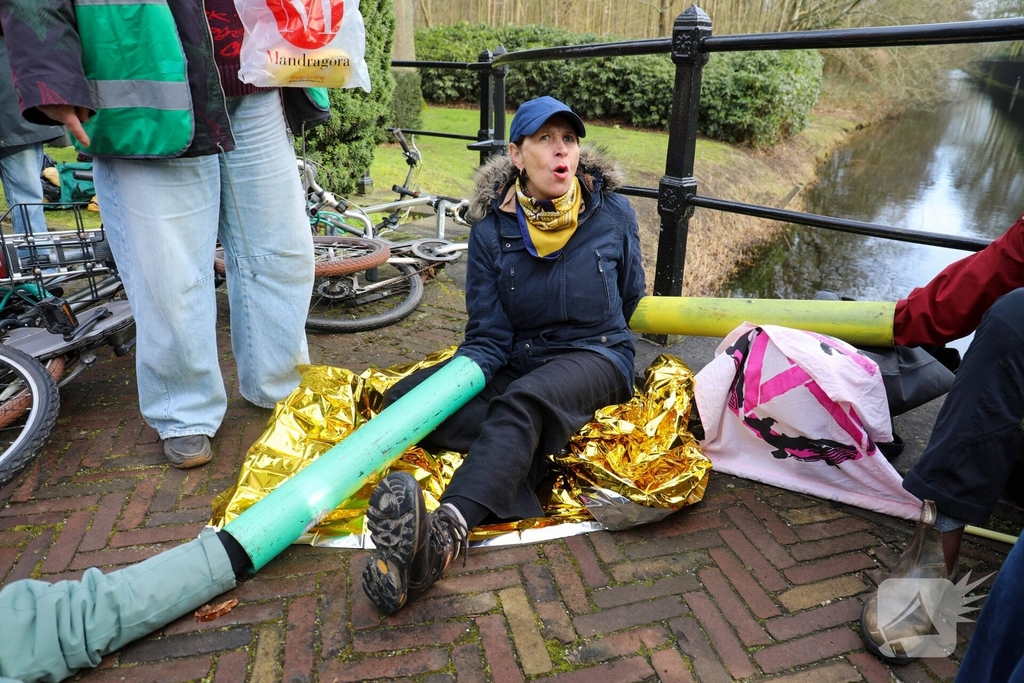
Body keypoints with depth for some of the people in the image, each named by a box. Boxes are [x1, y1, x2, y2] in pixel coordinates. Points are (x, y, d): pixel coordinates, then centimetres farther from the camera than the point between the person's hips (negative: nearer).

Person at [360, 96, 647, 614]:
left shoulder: (613, 214, -1)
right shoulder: (492, 230, -2)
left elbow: (629, 301, 14)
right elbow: (487, 337, -7)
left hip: (595, 359, -2)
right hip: (516, 365, 3)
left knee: (524, 401, -38)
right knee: (405, 399, -20)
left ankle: (443, 534, -57)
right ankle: (523, 457, -37)